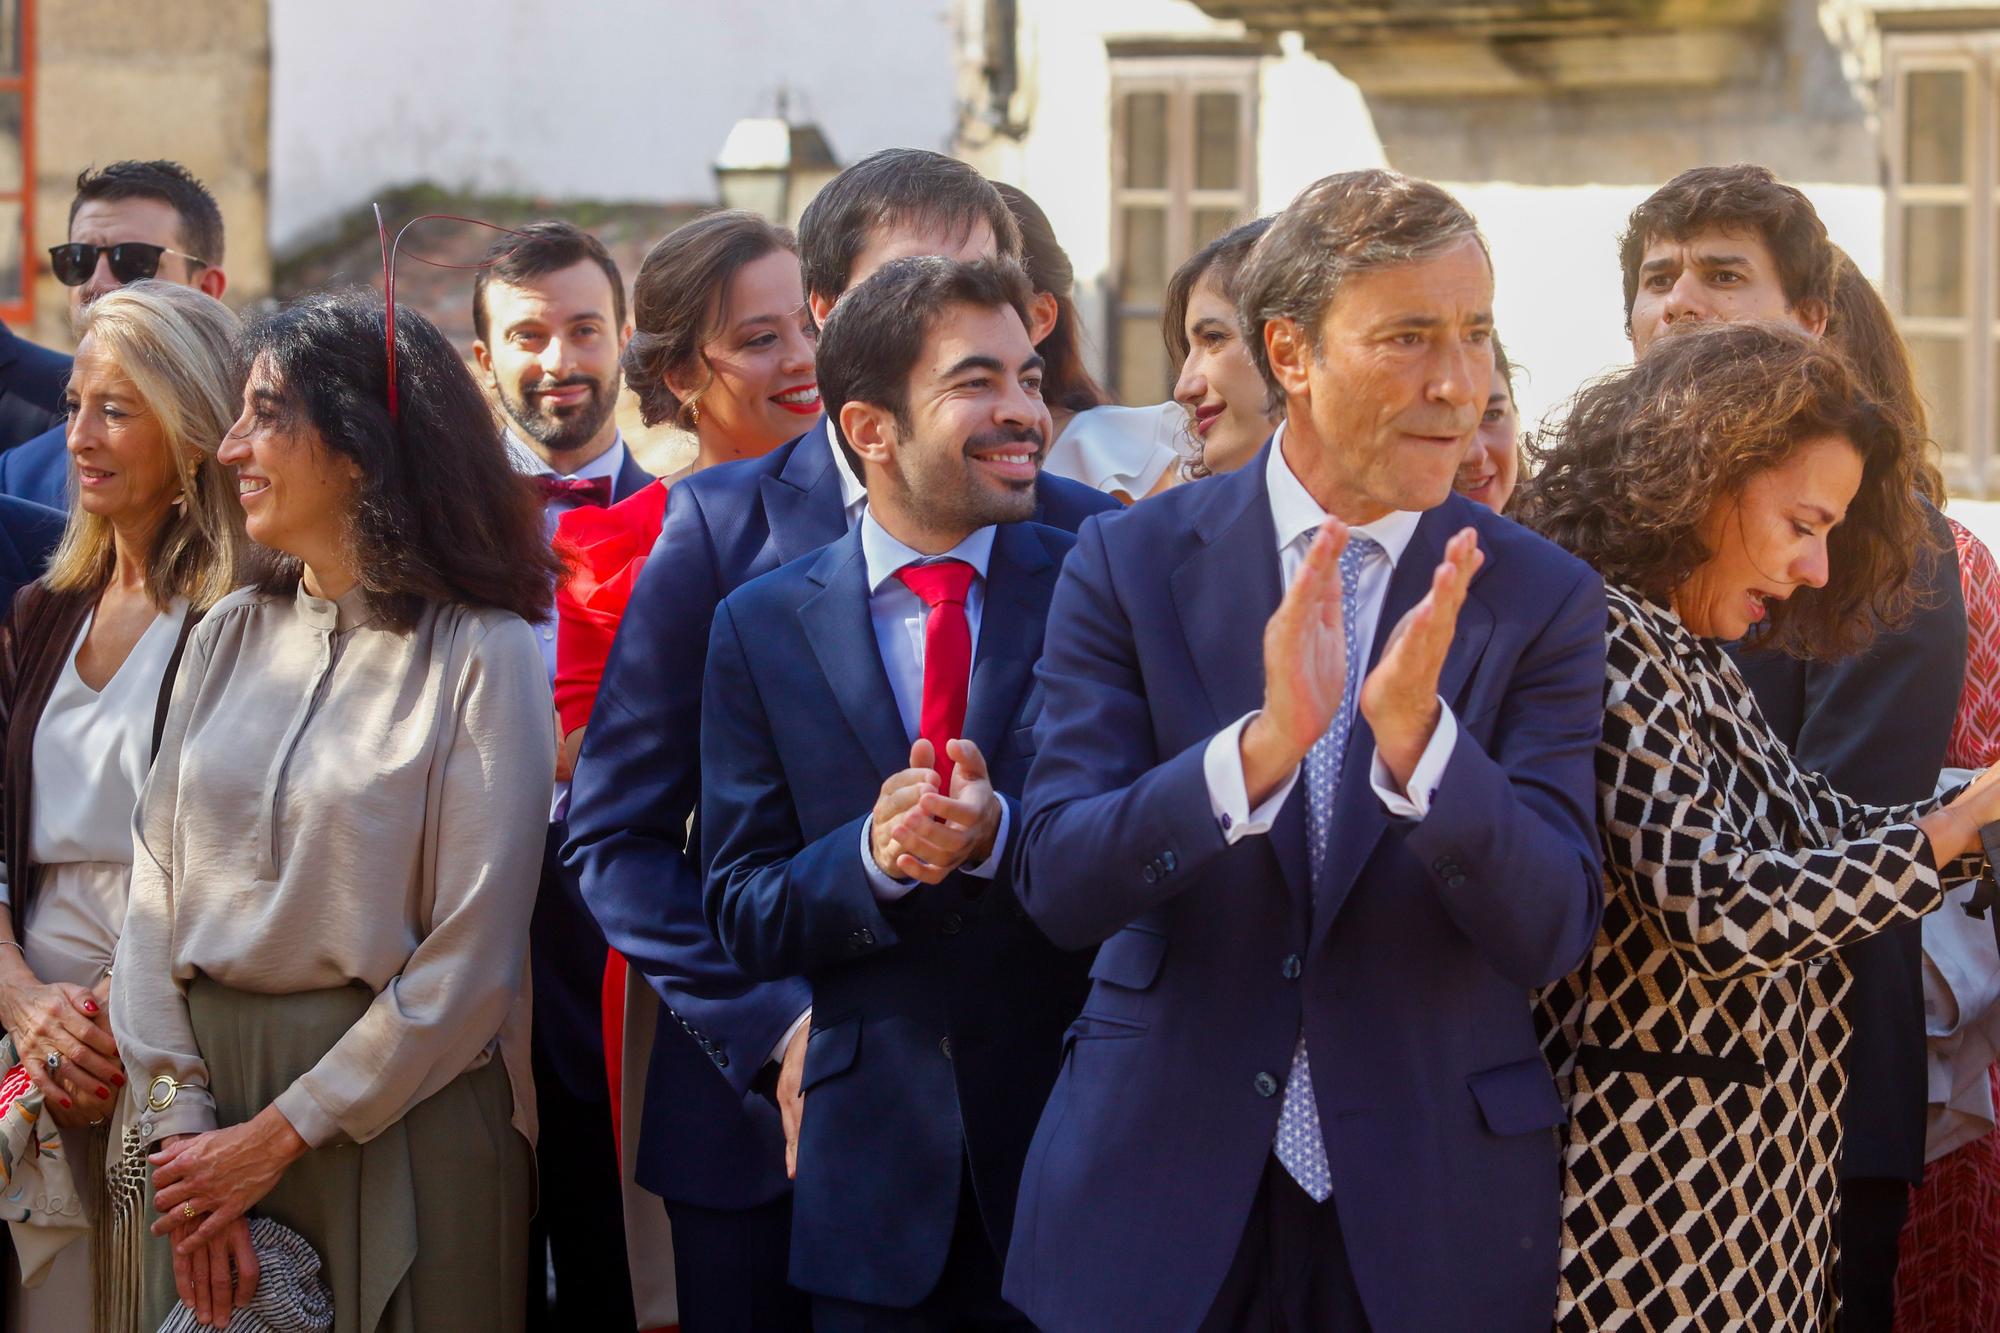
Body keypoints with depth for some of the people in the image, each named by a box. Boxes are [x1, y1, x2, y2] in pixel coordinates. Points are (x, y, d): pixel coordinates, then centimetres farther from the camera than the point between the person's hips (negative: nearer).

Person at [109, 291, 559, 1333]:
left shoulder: (481, 654, -8)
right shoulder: (230, 637, 8)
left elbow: (472, 958, -12)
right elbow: (154, 885, 3)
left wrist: (280, 1133, -13)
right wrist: (178, 1119, -10)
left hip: (399, 1118, -5)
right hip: (210, 1083, 5)